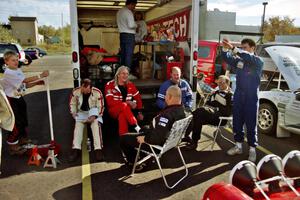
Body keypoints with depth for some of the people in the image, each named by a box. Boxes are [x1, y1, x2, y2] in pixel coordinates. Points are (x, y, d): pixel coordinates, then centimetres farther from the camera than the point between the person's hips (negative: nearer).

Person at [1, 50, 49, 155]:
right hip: (11, 100, -9)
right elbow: (25, 80, -32)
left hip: (19, 98, 9)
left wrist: (37, 83, -9)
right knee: (15, 123, -3)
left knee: (23, 120, 19)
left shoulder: (18, 70, 7)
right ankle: (12, 146, 11)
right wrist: (41, 75, -36)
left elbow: (25, 85, 7)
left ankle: (23, 139, 38)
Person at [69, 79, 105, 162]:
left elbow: (100, 107, -13)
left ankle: (98, 149, -31)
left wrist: (94, 117, -24)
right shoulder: (75, 91, -11)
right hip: (81, 112, 3)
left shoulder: (97, 93, -20)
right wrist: (74, 114, -9)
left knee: (96, 125, -28)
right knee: (78, 125, -24)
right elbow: (72, 104, 4)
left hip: (94, 113, -2)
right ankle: (76, 149, -24)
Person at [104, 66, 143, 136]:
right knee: (124, 106, -35)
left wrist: (140, 112, 5)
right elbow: (110, 102, -13)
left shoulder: (130, 85, 6)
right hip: (114, 110, -2)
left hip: (127, 110, 3)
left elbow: (138, 98, 12)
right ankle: (137, 127, -38)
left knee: (122, 115, -34)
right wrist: (127, 102, -21)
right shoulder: (110, 85, -5)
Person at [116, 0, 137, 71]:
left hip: (122, 35, 8)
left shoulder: (119, 12, 15)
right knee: (129, 55, -6)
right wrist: (136, 25, -1)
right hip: (129, 35, -8)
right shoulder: (128, 12, -12)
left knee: (123, 54, 11)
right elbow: (131, 25, -20)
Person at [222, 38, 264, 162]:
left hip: (251, 97, -4)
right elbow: (227, 59, -1)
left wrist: (233, 49, -33)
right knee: (237, 122, 10)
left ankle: (252, 149, 13)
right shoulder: (239, 60, 9)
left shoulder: (258, 61, -5)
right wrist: (225, 49, -20)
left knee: (251, 124, 1)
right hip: (238, 95, 5)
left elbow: (249, 58, -25)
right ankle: (238, 146, 24)